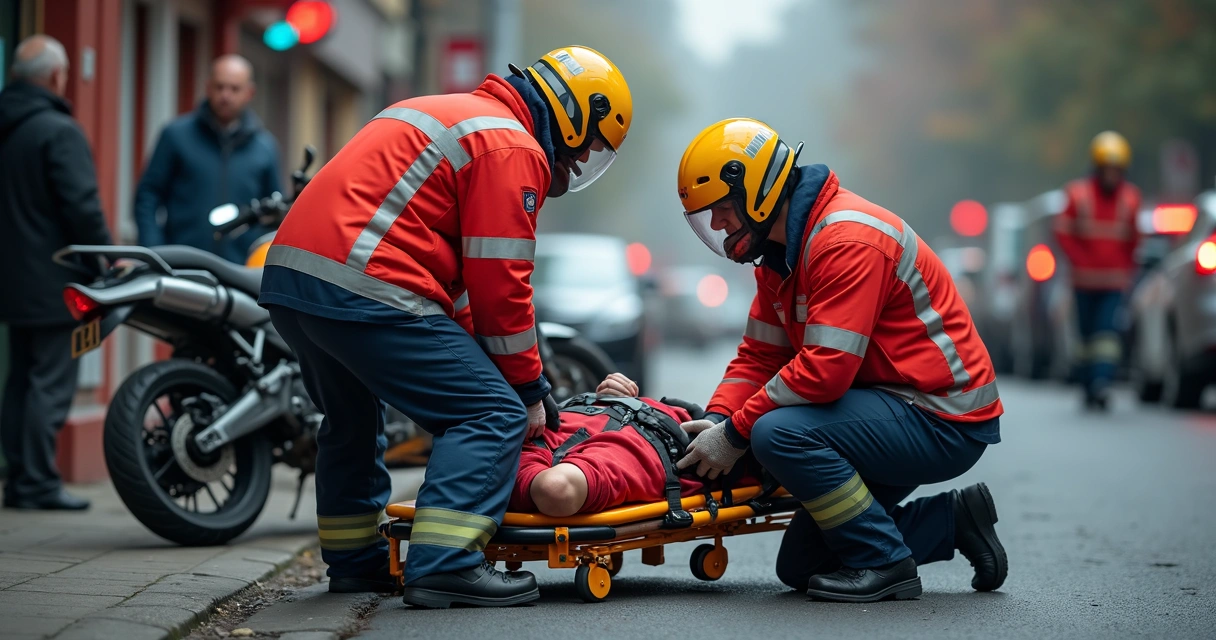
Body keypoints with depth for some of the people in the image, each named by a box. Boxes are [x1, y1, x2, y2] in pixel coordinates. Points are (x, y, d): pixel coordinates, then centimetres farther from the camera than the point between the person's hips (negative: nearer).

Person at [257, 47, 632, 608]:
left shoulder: (446, 117, 28)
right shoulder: (514, 149, -2)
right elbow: (499, 284, -7)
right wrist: (529, 390, 3)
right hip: (366, 287, -10)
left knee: (353, 419, 30)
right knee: (491, 416, -7)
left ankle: (355, 561, 39)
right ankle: (444, 565, -16)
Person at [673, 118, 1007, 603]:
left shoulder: (847, 240, -23)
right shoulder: (780, 253, 9)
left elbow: (825, 370, -29)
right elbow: (759, 356, 10)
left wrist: (734, 435, -22)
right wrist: (717, 420, -9)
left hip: (945, 421, -10)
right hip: (899, 411, 10)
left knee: (780, 432, -30)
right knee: (800, 568, 10)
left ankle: (885, 564, -15)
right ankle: (953, 522, 17)